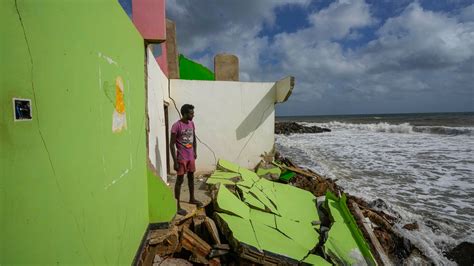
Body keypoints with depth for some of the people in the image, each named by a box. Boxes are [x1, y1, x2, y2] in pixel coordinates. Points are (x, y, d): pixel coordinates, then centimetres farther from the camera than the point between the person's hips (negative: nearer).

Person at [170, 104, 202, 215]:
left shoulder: (192, 124, 4)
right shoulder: (176, 126, -18)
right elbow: (172, 145, -17)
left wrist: (195, 152, 15)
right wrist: (175, 161, -18)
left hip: (191, 156, 7)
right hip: (181, 158, -7)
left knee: (191, 177, 18)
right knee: (180, 180, 0)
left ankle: (192, 199, 35)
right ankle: (177, 205, 10)